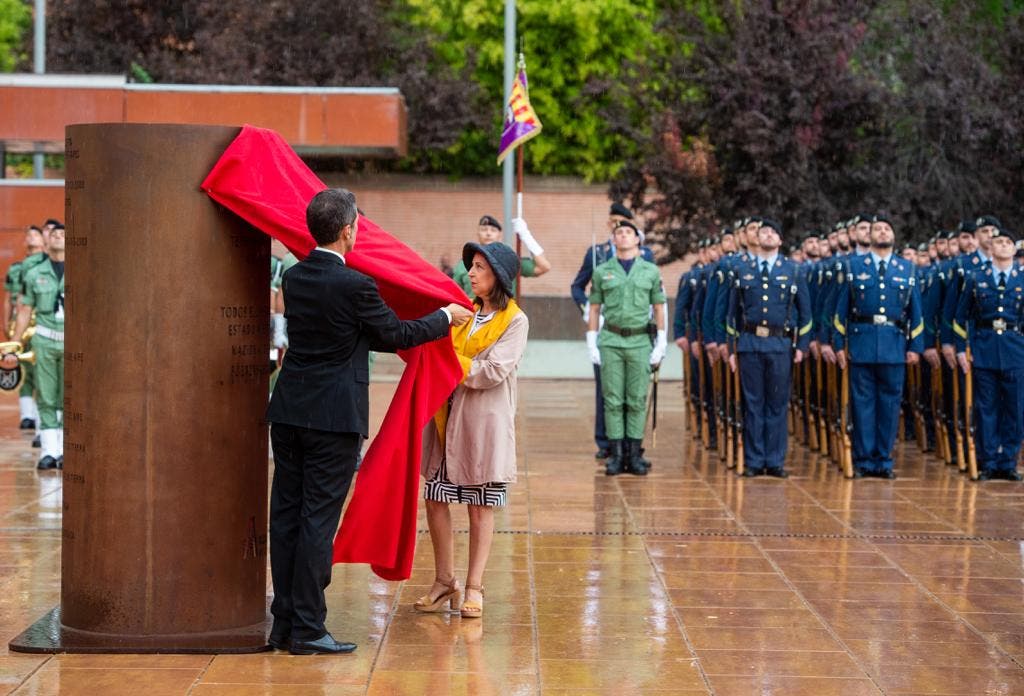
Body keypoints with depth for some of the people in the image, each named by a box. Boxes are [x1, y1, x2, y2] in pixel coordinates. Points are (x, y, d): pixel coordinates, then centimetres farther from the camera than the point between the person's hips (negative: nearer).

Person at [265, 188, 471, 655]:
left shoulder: (294, 278, 5)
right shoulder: (354, 285, -16)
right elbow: (395, 335, -3)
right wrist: (446, 317, 13)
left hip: (288, 412, 7)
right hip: (334, 417, -7)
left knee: (286, 518, 9)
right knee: (318, 520, -3)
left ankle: (283, 625, 15)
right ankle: (307, 630, 0)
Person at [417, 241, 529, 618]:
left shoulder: (514, 321, -4)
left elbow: (493, 371, -14)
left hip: (485, 423, -5)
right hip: (447, 419, 5)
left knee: (481, 507, 3)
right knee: (436, 500, 4)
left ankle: (474, 588, 10)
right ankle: (444, 581, 16)